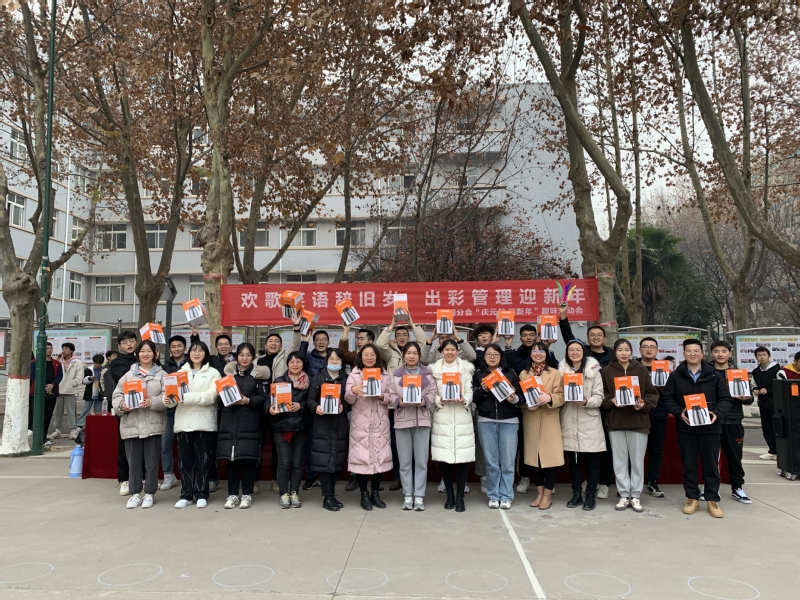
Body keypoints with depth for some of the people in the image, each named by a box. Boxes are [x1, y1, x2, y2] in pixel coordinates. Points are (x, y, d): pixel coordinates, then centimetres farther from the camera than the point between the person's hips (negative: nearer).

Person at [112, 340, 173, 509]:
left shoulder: (161, 374, 5)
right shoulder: (128, 374, 10)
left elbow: (168, 398, -4)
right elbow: (117, 394, 7)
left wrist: (151, 402, -19)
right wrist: (121, 405, -14)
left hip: (153, 424, -1)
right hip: (131, 424, 2)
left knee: (151, 461, 4)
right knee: (134, 461, 7)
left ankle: (149, 493, 16)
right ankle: (135, 493, 19)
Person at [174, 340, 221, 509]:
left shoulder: (213, 373, 3)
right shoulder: (180, 371, 14)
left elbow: (210, 397, -10)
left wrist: (186, 397, -19)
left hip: (204, 422, -2)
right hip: (184, 421, 3)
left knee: (203, 460, 3)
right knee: (185, 460, 5)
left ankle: (201, 495, 12)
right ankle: (186, 495, 15)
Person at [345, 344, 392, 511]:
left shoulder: (384, 375, 9)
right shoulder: (354, 374, 2)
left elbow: (390, 398, 8)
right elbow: (348, 400, -5)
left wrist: (382, 397, -13)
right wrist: (353, 391, -25)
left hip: (380, 422, 2)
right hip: (360, 422, -2)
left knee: (379, 456, 4)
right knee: (362, 457, -4)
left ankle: (375, 493, 17)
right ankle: (364, 495, 9)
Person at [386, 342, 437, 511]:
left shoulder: (427, 373, 6)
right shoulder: (396, 374, 7)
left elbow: (433, 393, 2)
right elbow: (391, 395, 3)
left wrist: (424, 401, -17)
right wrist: (399, 401, -16)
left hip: (422, 420, 0)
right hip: (402, 420, 0)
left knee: (421, 460, 2)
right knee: (405, 461, 5)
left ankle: (419, 495, 11)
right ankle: (408, 495, 15)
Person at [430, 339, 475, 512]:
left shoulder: (466, 368, 6)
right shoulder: (434, 369, 6)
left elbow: (470, 392, 1)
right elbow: (432, 394, 3)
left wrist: (464, 400, -18)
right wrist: (440, 400, -16)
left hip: (462, 418, 0)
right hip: (442, 418, 1)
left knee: (462, 458, -3)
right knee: (443, 458, 2)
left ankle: (460, 497, 8)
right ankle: (450, 495, 17)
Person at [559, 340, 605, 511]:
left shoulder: (593, 371, 0)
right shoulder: (562, 371, 6)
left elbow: (599, 398, -3)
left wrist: (587, 402, -22)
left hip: (589, 422, -2)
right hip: (569, 422, 2)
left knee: (591, 460, 3)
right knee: (572, 460, 9)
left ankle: (590, 495, 15)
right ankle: (576, 494, 20)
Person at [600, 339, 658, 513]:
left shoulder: (641, 369, 1)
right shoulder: (607, 371, 0)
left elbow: (653, 394, 3)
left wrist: (643, 403, -14)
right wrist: (611, 401, -15)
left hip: (638, 421, 0)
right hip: (615, 421, 0)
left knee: (637, 460, 6)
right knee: (619, 460, 6)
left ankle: (636, 496, 17)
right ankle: (624, 495, 17)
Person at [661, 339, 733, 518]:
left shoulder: (714, 375, 3)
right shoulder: (676, 376, 2)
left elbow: (725, 399, 3)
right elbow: (667, 398, 2)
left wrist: (717, 413, -14)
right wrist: (679, 412, -14)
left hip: (710, 427, 0)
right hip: (685, 428, 0)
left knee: (711, 464, 6)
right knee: (689, 464, 7)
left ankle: (712, 500, 17)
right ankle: (692, 498, 18)